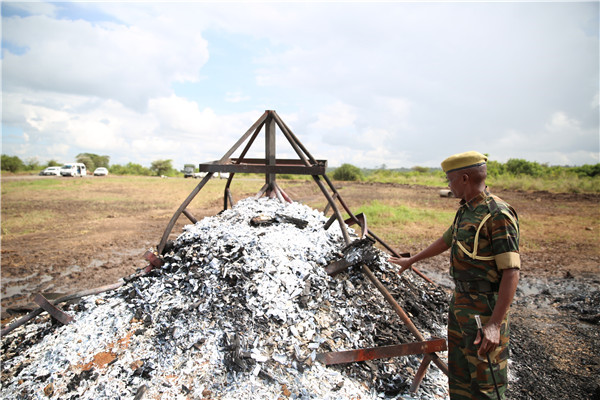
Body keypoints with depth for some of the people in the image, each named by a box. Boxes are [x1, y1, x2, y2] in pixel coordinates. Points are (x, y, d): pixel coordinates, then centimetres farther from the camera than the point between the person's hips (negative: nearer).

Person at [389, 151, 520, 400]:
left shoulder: (498, 214, -19)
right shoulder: (465, 211, 9)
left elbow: (511, 272, -23)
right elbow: (446, 241, 24)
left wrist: (495, 324, -26)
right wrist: (411, 260, 33)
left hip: (485, 307, -9)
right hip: (460, 302, 9)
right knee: (459, 375, 20)